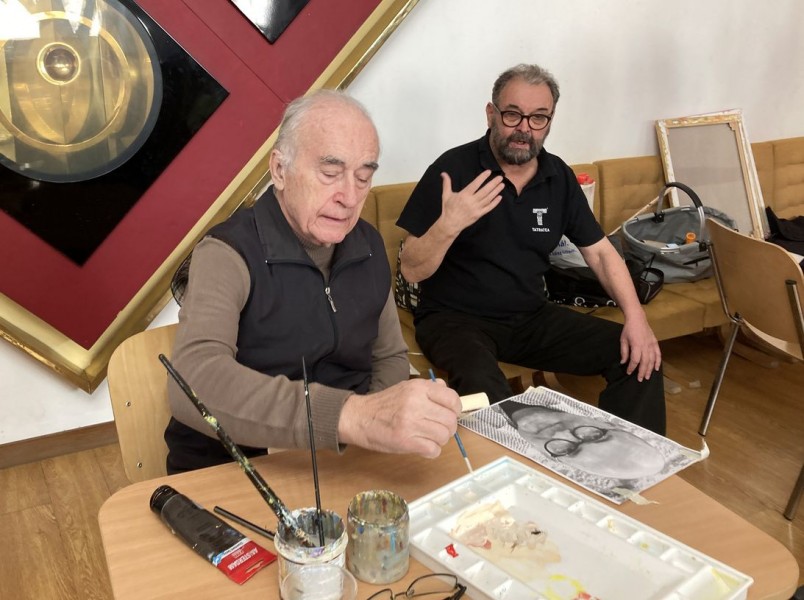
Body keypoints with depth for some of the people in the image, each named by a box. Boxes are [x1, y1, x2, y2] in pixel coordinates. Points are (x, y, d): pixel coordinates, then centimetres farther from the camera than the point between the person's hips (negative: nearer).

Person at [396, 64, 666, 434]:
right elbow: (412, 271, -12)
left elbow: (600, 252, 8)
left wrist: (636, 318, -7)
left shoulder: (559, 176, 4)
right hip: (455, 319, -5)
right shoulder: (453, 169, -12)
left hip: (531, 317, 6)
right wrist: (448, 224, -31)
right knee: (484, 392, -38)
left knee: (639, 358, -7)